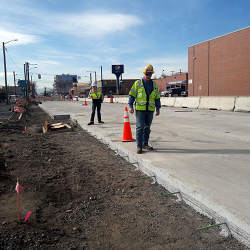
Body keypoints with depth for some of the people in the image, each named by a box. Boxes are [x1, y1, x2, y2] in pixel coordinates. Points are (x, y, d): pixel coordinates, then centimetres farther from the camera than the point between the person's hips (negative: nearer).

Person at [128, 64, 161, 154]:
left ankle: (145, 144, 20)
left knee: (147, 128, 9)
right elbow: (132, 95, 0)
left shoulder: (154, 85, 12)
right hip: (140, 109, -4)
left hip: (150, 110, 4)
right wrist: (130, 106, -7)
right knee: (140, 127, -7)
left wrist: (158, 109, 11)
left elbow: (157, 98, 15)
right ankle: (139, 146, -2)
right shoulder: (137, 83, 2)